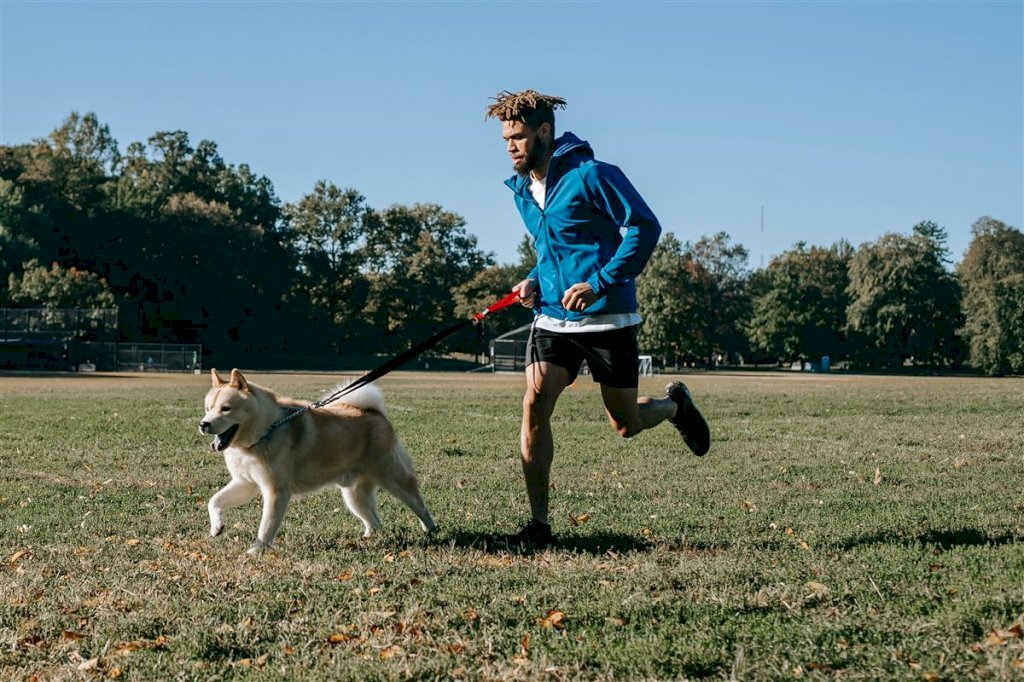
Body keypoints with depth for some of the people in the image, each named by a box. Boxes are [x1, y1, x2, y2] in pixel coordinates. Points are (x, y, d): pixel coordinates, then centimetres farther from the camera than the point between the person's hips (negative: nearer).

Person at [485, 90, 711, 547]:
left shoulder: (591, 175, -12)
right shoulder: (522, 190, 11)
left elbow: (645, 227, -15)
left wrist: (600, 283, -22)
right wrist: (536, 282, 5)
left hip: (607, 319, -5)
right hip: (552, 319, 5)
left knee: (626, 426, 7)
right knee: (534, 407, -14)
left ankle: (674, 405, 42)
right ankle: (538, 523, -8)